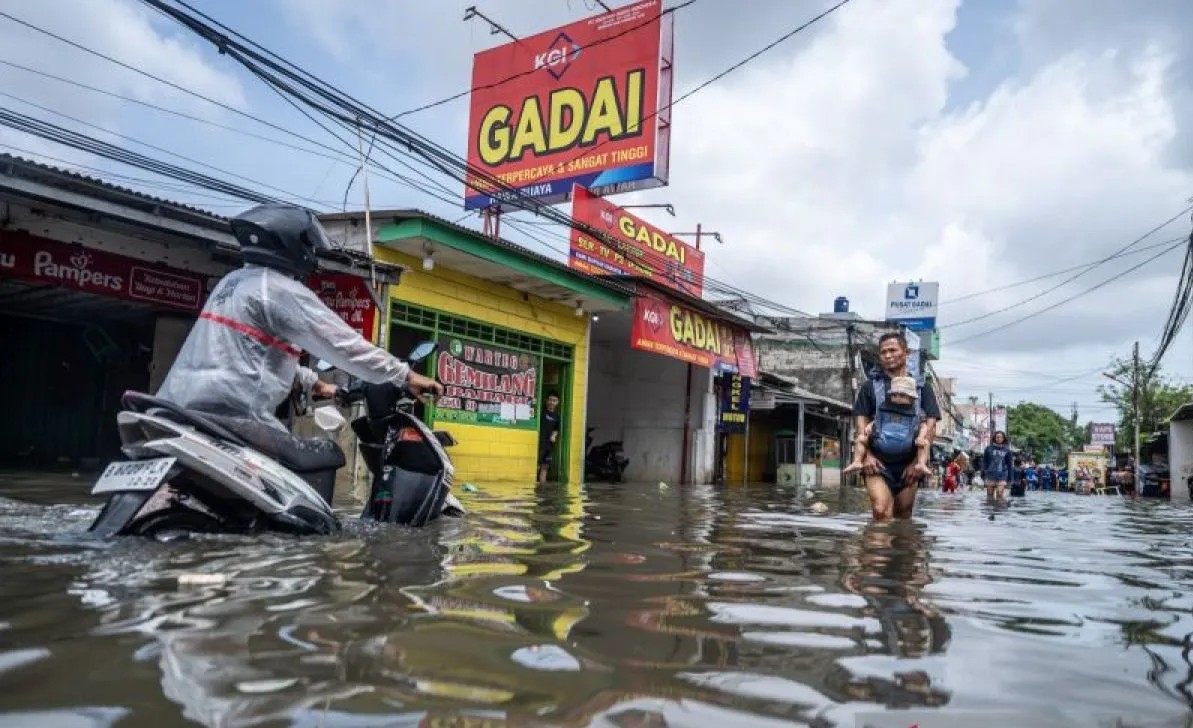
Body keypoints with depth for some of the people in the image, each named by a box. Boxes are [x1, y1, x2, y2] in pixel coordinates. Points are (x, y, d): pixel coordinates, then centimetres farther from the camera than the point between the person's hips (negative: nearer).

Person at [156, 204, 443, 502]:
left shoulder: (233, 281, 20)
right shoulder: (283, 290, -8)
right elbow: (345, 345, -10)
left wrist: (315, 382, 34)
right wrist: (407, 376, -5)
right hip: (229, 416, -9)